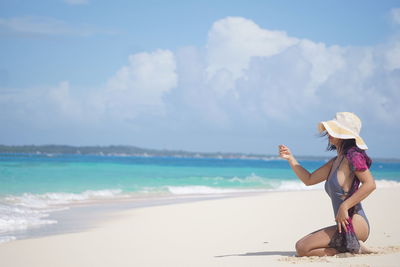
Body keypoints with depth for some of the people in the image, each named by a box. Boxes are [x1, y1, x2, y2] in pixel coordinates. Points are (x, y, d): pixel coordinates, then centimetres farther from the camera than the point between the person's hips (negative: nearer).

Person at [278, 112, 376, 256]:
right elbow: (309, 179, 23)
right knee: (301, 245, 15)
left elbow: (370, 184, -20)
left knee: (302, 248, -15)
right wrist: (290, 158, 12)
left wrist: (344, 207, -22)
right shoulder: (335, 162, 17)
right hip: (343, 225, 10)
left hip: (355, 224, -10)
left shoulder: (353, 155, -10)